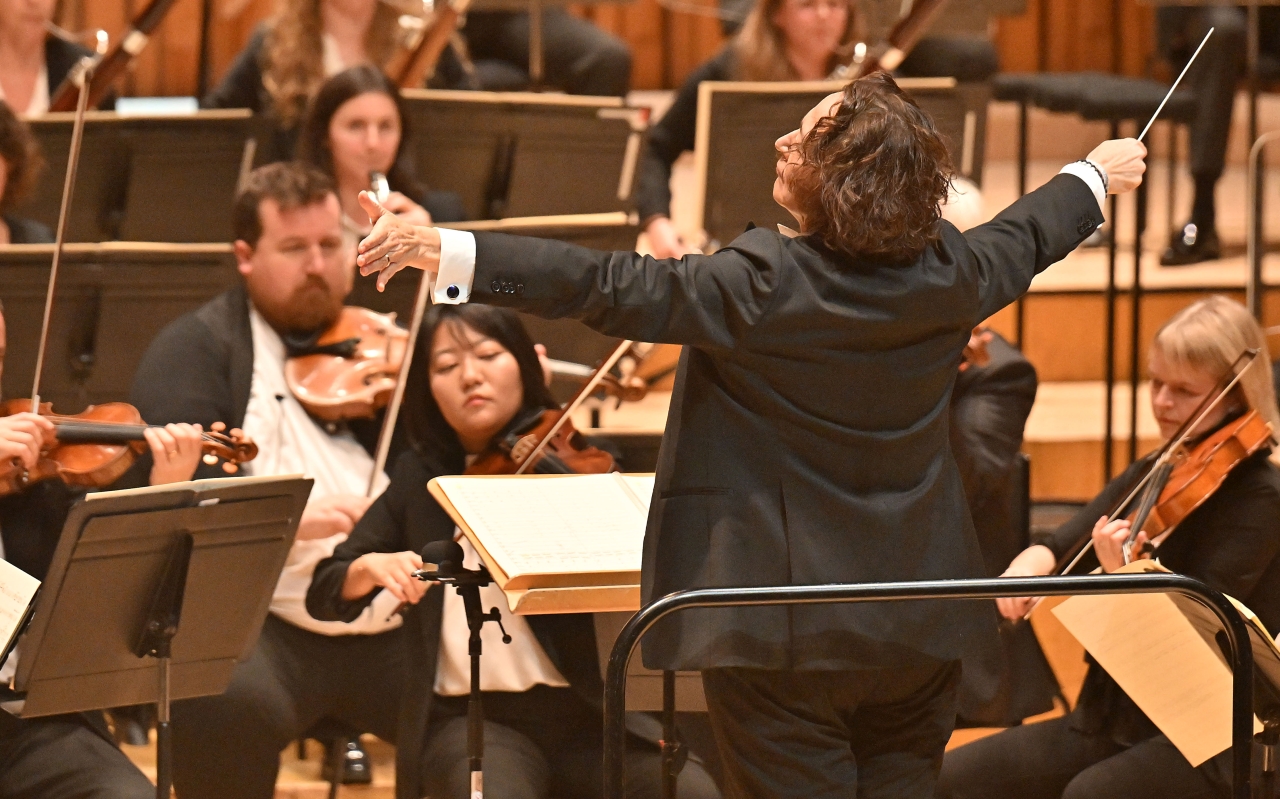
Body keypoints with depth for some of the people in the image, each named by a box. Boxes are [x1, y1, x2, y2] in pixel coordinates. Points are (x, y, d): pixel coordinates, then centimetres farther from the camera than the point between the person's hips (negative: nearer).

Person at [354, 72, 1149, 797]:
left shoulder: (762, 286, -18)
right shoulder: (949, 275, -1)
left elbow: (603, 286, -23)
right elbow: (1024, 238, 20)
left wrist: (440, 251, -23)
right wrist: (1093, 176, 42)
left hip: (782, 637, -5)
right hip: (920, 629, 5)